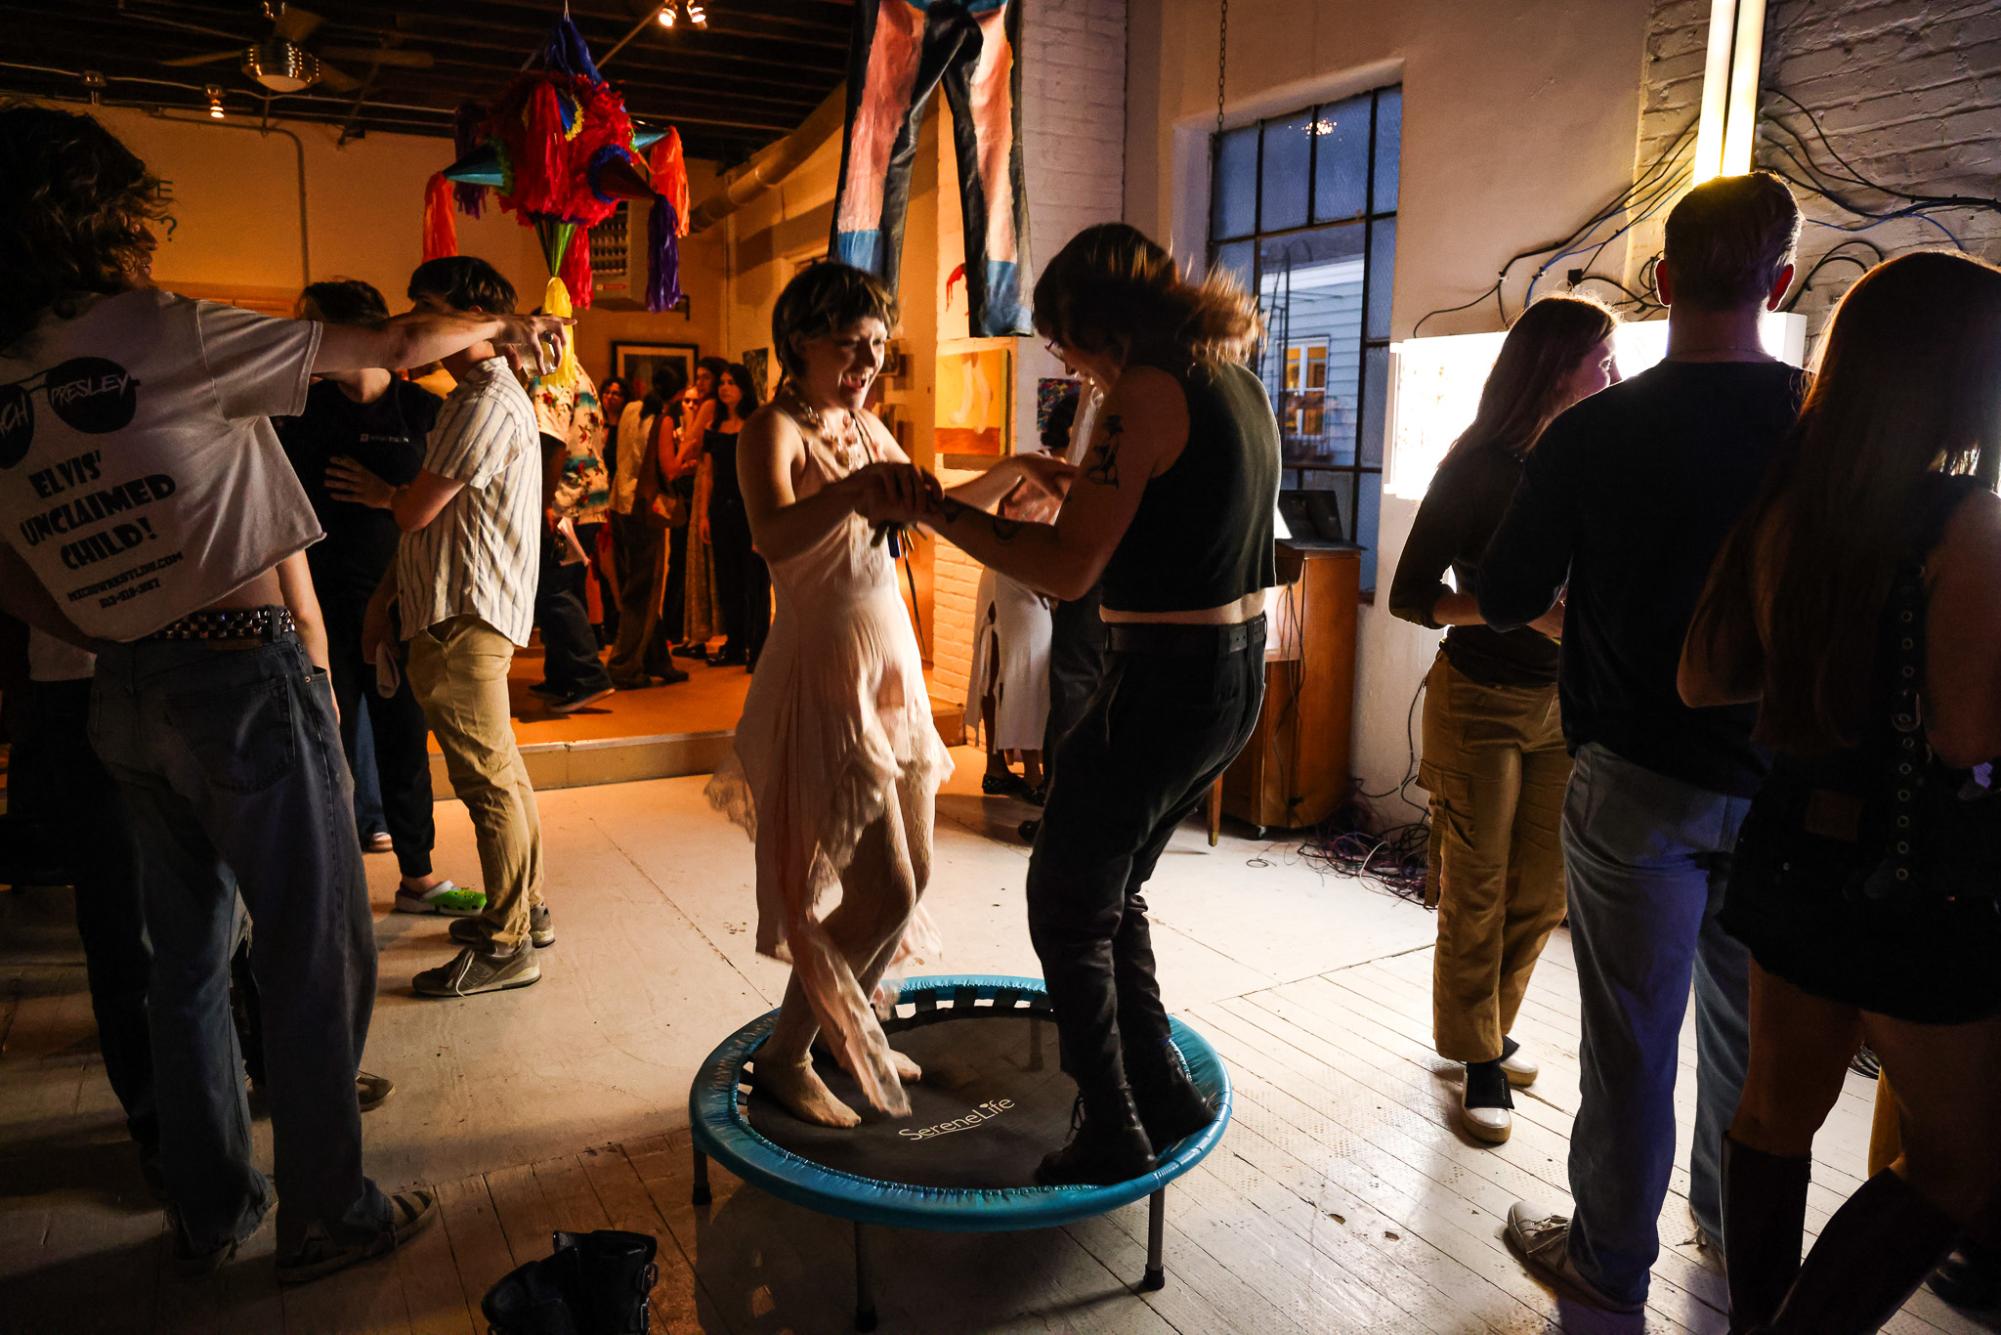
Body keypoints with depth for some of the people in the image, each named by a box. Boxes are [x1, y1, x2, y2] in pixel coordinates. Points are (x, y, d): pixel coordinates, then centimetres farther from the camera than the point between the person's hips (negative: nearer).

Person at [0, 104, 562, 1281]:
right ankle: (328, 1215, 17)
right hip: (245, 675, -7)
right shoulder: (169, 337, -13)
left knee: (189, 955, 18)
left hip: (126, 698, 7)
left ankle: (210, 1209, 32)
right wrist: (502, 324, 11)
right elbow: (395, 348, -5)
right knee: (319, 951, 5)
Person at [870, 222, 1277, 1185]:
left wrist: (930, 506, -16)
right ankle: (1165, 1093, 34)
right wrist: (1083, 480, 23)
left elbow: (1069, 568, -22)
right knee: (1112, 890, 23)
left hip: (1164, 686, -10)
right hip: (1238, 673, 10)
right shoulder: (1233, 379, 11)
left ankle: (1113, 1138, 19)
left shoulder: (1147, 392, -17)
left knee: (1067, 909, 7)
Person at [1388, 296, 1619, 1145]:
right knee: (1476, 893, 3)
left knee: (1541, 893, 11)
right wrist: (1531, 613, -24)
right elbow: (1410, 597, -14)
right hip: (1484, 700, -5)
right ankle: (1477, 1059, 19)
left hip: (1565, 704, 6)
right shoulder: (1479, 467, -11)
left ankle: (1487, 1028, 31)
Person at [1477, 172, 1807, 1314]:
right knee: (1753, 1025, 21)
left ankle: (1610, 1263, 26)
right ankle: (1740, 1232, 43)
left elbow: (1506, 604, -7)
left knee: (1633, 1036, 8)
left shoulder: (1593, 432, -15)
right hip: (1783, 780, 4)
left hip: (1637, 783, -3)